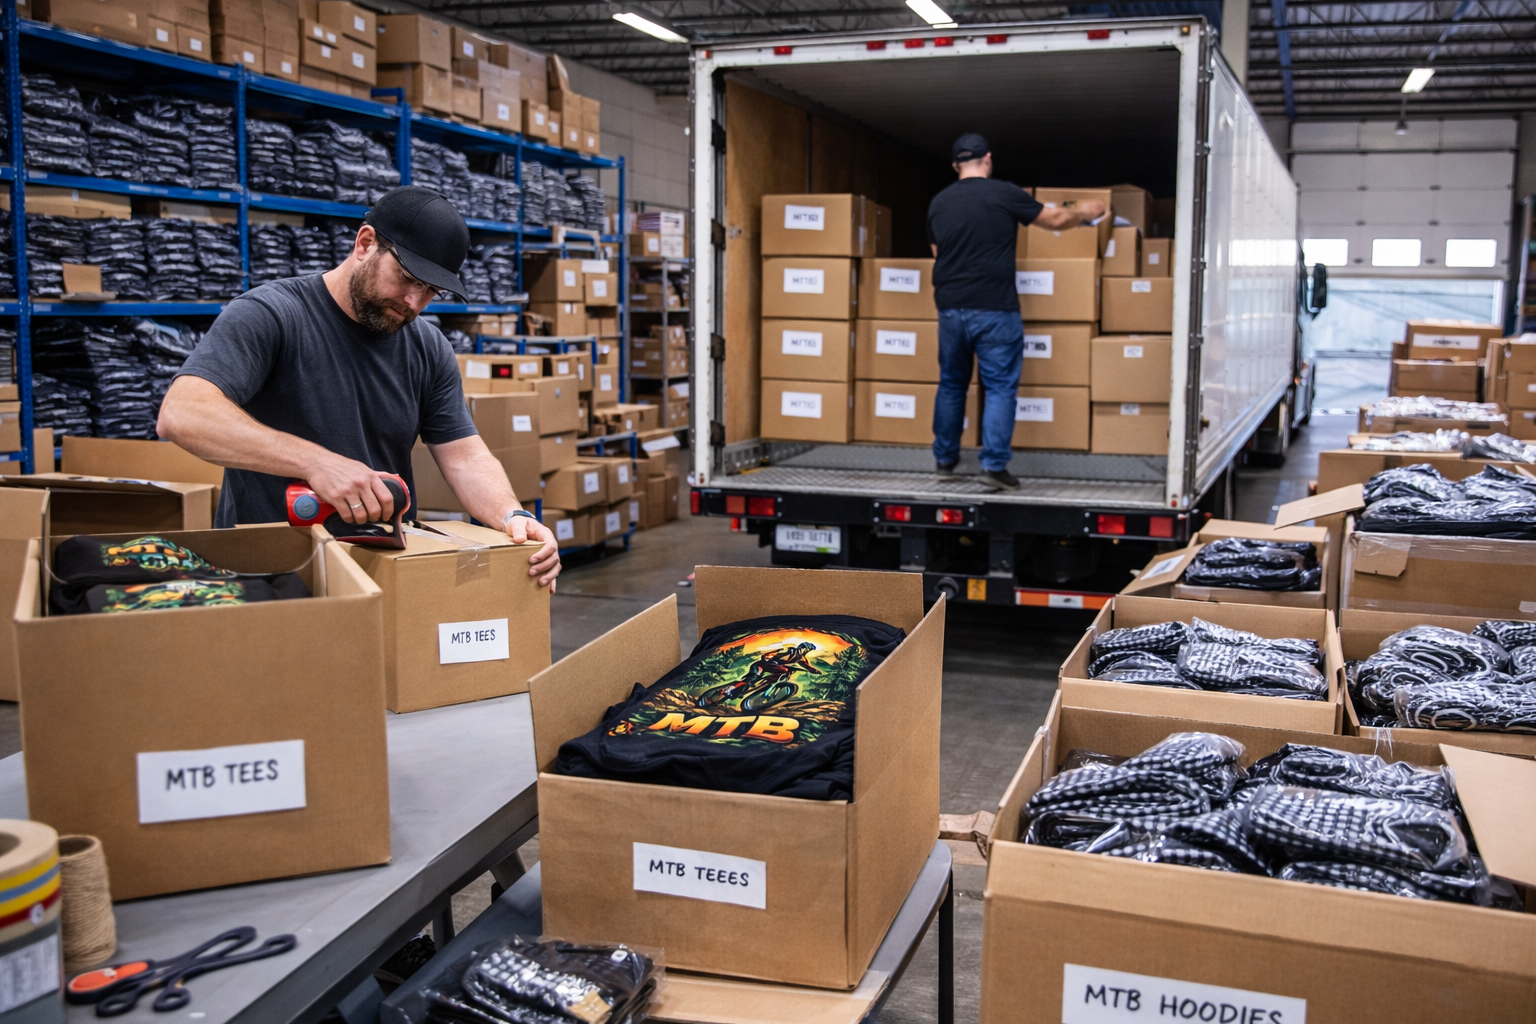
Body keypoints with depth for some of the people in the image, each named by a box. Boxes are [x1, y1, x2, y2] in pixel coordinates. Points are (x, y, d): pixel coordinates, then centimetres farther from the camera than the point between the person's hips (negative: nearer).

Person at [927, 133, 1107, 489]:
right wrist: (1085, 213, 26)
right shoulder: (1004, 194, -4)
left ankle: (945, 460, 22)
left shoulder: (938, 202, 8)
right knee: (1000, 387, 1)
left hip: (950, 308, 5)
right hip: (994, 309, -4)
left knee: (951, 384, 16)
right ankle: (994, 464, -3)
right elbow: (1055, 220, 7)